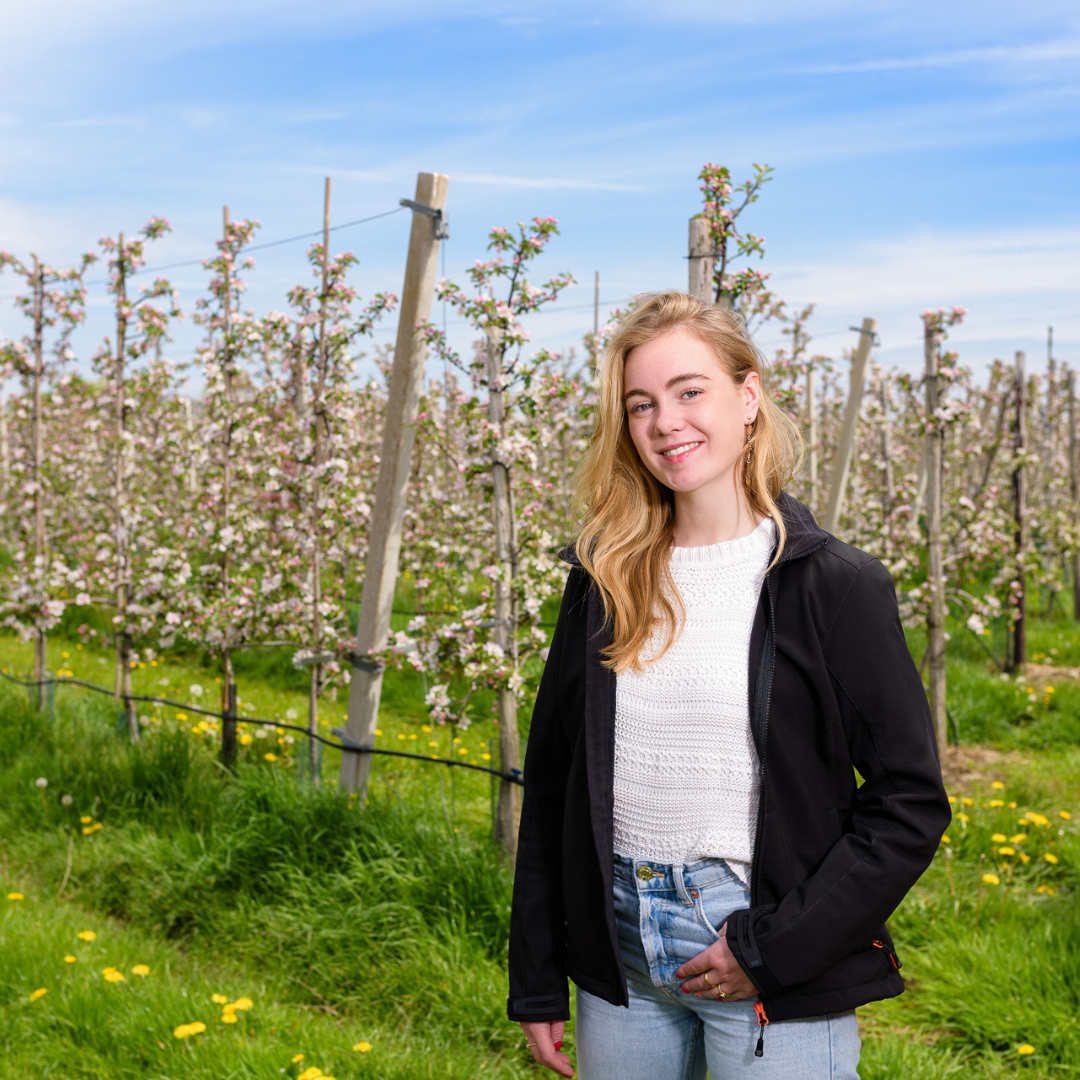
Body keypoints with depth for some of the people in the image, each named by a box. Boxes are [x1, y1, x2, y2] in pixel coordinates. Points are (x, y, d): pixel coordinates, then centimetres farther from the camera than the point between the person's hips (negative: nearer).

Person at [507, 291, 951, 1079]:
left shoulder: (835, 585, -8)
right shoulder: (605, 581, 4)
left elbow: (910, 802, -8)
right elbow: (551, 784, 8)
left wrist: (775, 947, -14)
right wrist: (537, 984, 7)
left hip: (780, 983, -3)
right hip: (618, 960, 4)